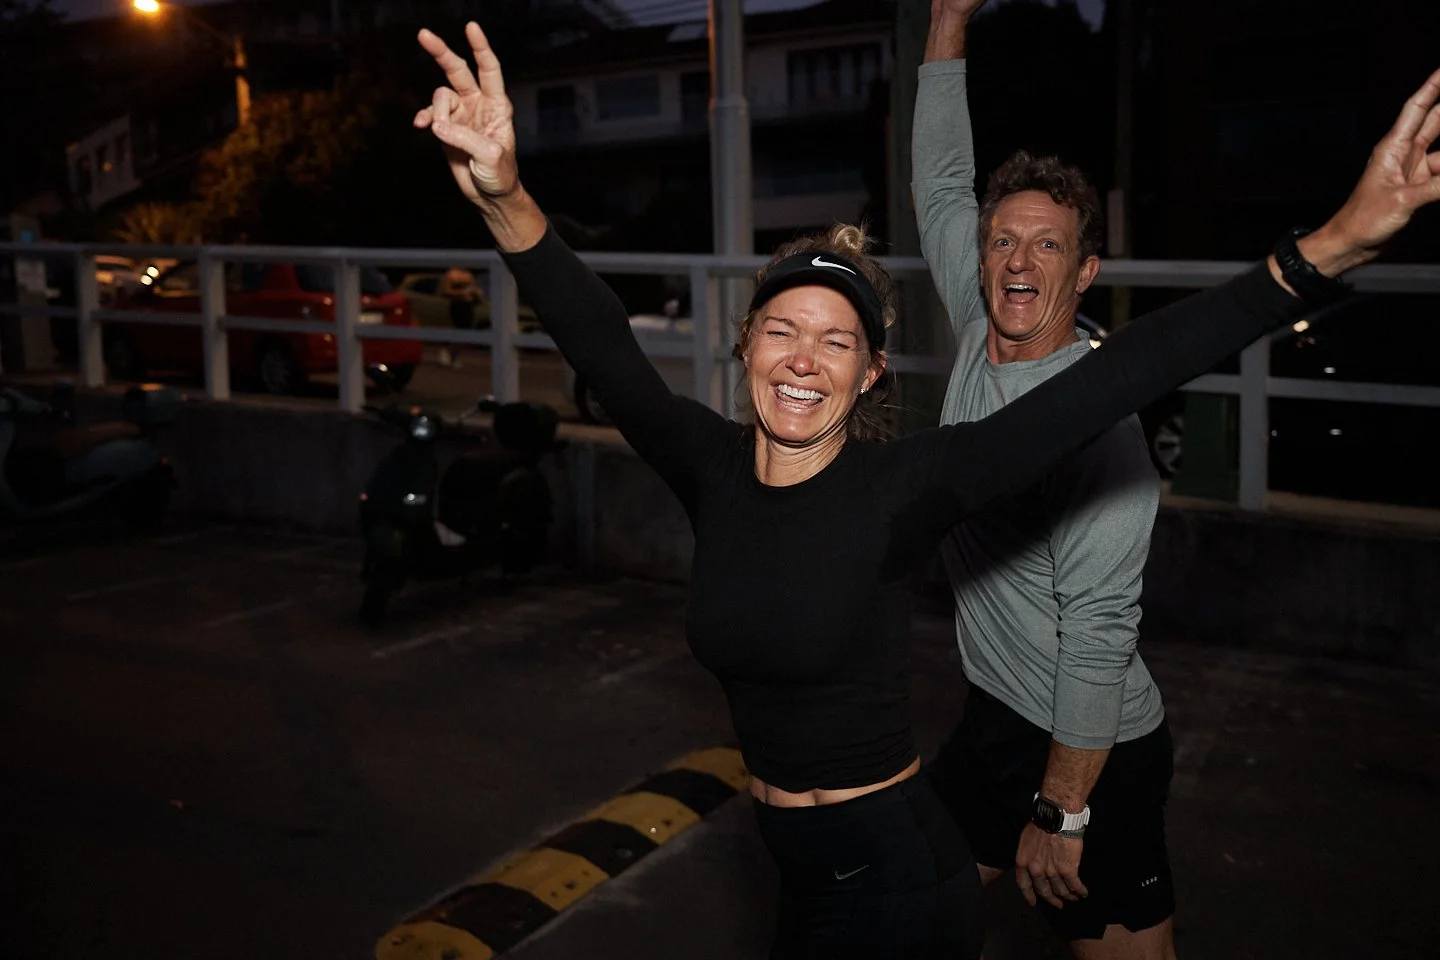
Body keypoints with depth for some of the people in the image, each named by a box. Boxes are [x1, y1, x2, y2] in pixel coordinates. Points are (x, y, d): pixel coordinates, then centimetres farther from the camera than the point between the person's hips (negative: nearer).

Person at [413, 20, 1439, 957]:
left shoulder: (897, 487, -21)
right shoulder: (712, 465, -8)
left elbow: (1103, 386, -29)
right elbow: (605, 349, -23)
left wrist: (1333, 245, -35)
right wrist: (507, 202, -41)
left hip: (895, 875, -5)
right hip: (799, 867, 5)